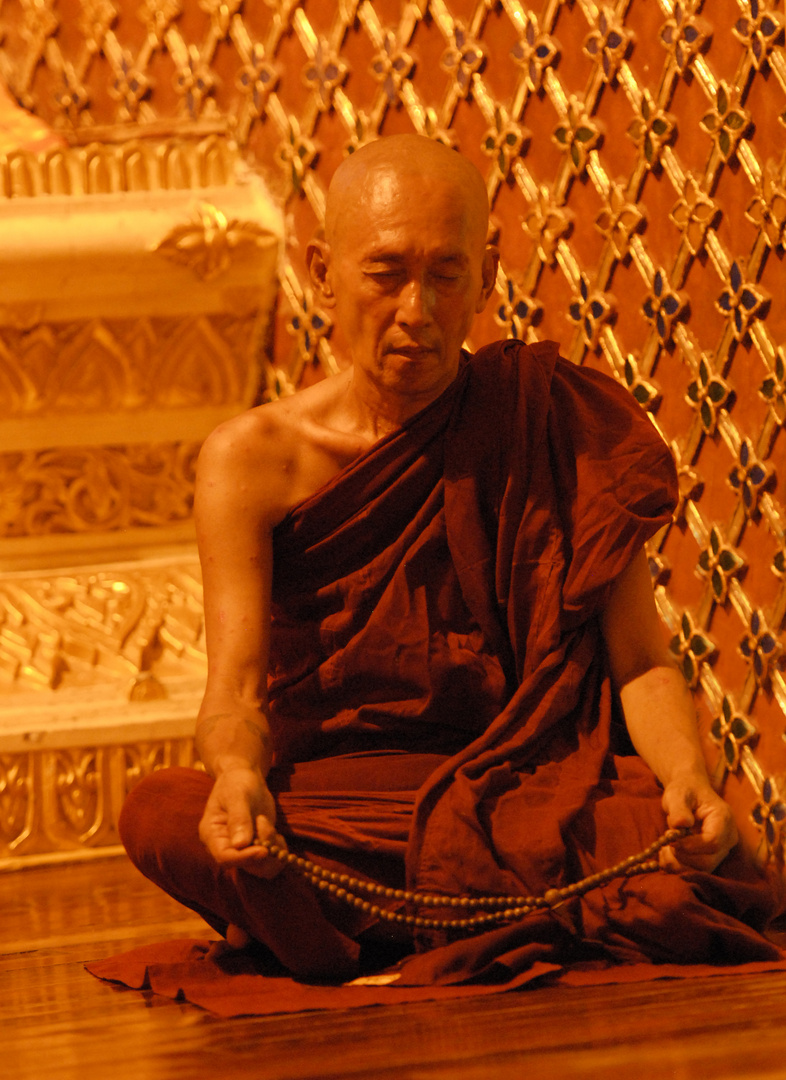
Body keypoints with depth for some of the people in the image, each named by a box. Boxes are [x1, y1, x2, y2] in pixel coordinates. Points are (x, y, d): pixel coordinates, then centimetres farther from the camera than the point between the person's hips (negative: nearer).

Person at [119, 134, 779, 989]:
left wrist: (685, 775, -27)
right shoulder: (254, 460, 0)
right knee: (158, 813, -32)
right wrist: (238, 776, -35)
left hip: (530, 799, 0)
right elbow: (234, 690, -10)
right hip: (326, 810, 0)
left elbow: (641, 662, -4)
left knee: (709, 853, -32)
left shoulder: (562, 426, 2)